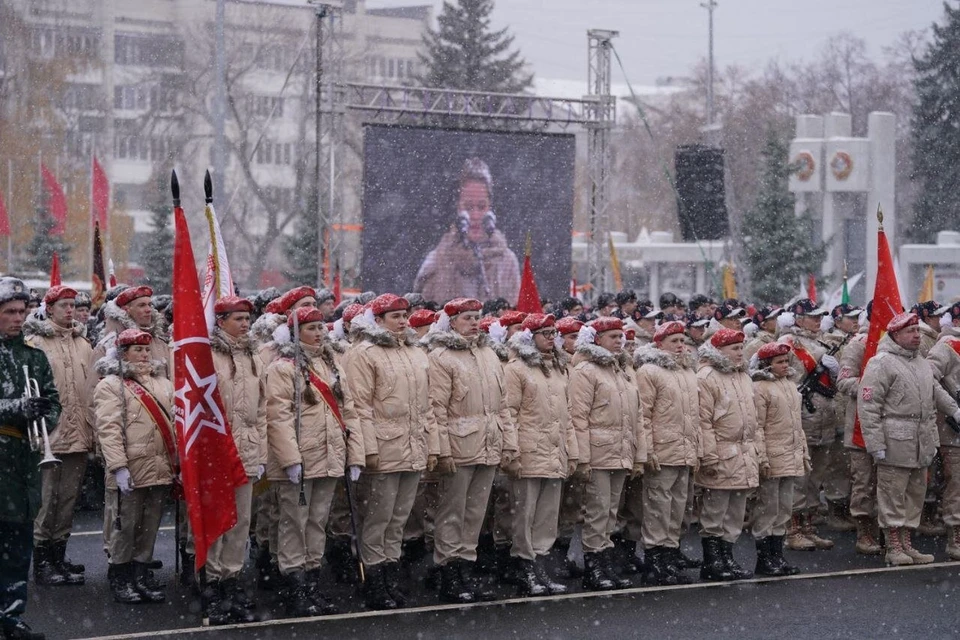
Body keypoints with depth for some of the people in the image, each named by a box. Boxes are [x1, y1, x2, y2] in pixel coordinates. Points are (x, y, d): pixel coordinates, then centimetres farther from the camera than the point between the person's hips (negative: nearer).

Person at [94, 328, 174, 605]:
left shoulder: (161, 382, 15)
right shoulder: (111, 385, -5)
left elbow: (175, 421, 17)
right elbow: (108, 429, -12)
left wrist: (178, 462, 11)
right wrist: (118, 466, -20)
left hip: (160, 469, 6)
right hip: (131, 472, -6)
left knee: (150, 528, 11)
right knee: (126, 526, 1)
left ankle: (142, 575, 21)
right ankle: (120, 579, 12)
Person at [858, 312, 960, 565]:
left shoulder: (923, 364, 17)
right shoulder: (881, 363, -10)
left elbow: (937, 393, 31)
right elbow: (868, 406, -13)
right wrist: (876, 444, -16)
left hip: (922, 445, 8)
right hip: (895, 444, -8)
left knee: (915, 494, 12)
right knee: (893, 495, -3)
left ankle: (906, 544, 21)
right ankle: (894, 548, 3)